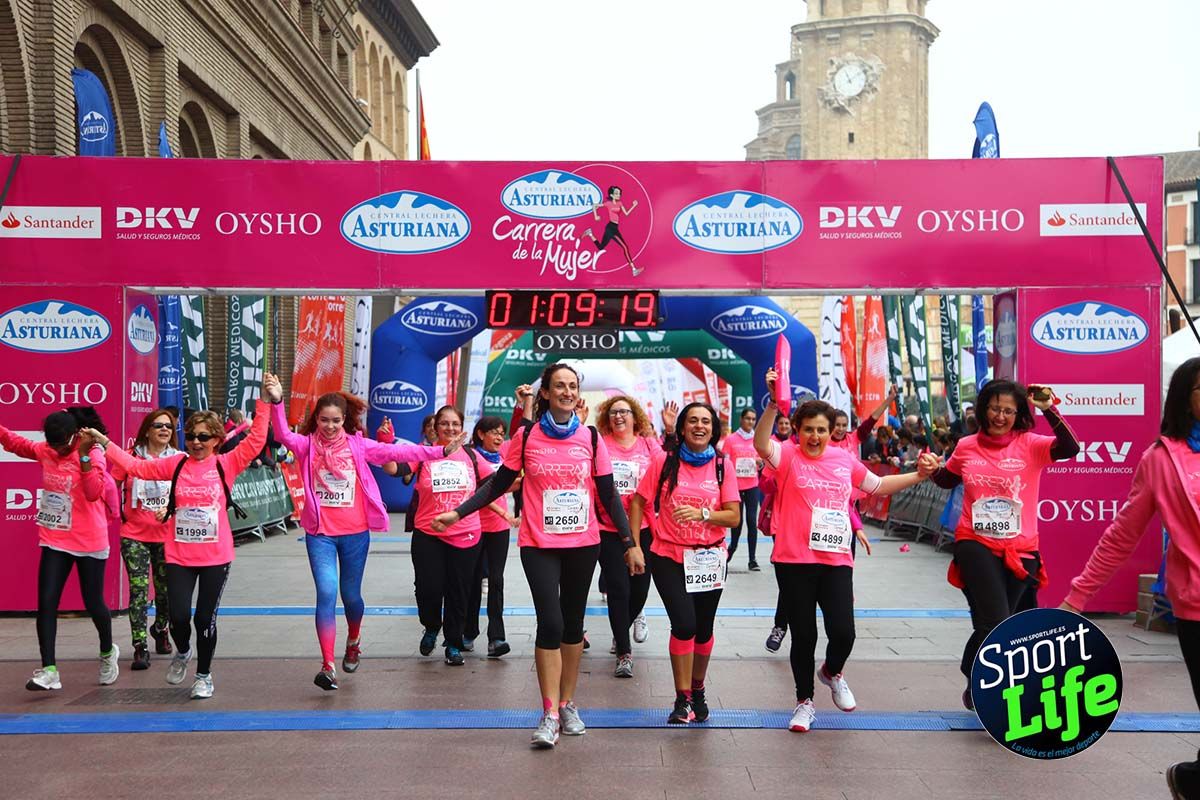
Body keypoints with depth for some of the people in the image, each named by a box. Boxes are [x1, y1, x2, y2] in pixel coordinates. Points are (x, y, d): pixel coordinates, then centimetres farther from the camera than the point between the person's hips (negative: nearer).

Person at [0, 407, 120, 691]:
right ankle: (49, 670, -1)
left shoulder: (93, 455, -17)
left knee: (93, 603, 7)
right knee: (46, 602, -4)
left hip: (88, 543, -5)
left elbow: (94, 493, -30)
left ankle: (107, 653, 33)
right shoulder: (44, 450, 1)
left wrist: (83, 455, -34)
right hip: (54, 541, 5)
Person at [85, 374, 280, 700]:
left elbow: (256, 440, -11)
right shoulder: (176, 465, 3)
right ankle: (182, 652, 34)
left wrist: (266, 402, -19)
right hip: (179, 556, 2)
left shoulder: (226, 464, -3)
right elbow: (136, 466, 6)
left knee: (205, 618, 6)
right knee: (178, 616, -1)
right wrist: (104, 443, 2)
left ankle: (203, 675, 27)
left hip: (216, 557, -1)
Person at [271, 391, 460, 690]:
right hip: (320, 534, -1)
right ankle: (328, 665, -6)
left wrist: (440, 451, -15)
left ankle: (353, 640, 44)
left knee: (351, 594, 13)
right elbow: (284, 435, -20)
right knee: (327, 593, -12)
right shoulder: (307, 445, -2)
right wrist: (276, 402, -37)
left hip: (355, 533, 1)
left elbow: (396, 452, -7)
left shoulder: (358, 445, -1)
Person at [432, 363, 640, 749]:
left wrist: (630, 544, 1)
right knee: (550, 623, -12)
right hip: (539, 545, -2)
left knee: (573, 624, 11)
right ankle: (550, 714, -3)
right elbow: (499, 483, 5)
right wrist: (459, 512, -4)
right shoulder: (527, 436, -1)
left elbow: (609, 495, 4)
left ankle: (567, 704, 26)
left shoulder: (591, 438, 2)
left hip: (583, 544, 2)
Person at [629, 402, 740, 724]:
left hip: (709, 559, 2)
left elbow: (734, 517, -5)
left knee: (703, 628, 11)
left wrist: (701, 513, -23)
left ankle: (697, 690, 34)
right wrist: (634, 546, -5)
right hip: (669, 557, -2)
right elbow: (638, 502, 1)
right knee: (684, 624, -15)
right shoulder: (664, 461, -5)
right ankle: (682, 698, 2)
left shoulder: (723, 464, -1)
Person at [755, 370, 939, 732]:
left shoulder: (844, 459, 9)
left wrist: (919, 475, 18)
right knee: (803, 635, 6)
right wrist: (773, 404, -40)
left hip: (836, 560, 3)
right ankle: (804, 701, 28)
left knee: (843, 632, -5)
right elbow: (761, 444, -27)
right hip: (794, 561, -3)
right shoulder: (788, 455, -5)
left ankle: (833, 672, 31)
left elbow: (878, 486, 25)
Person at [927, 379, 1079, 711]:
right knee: (995, 625, -18)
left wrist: (1048, 410, -26)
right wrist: (933, 470, 0)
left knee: (991, 627, 16)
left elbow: (1070, 448, -20)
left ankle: (977, 687, 41)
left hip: (1020, 550, 1)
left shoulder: (1030, 444, -2)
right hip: (976, 545, -1)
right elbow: (948, 481, 21)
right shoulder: (966, 447, 3)